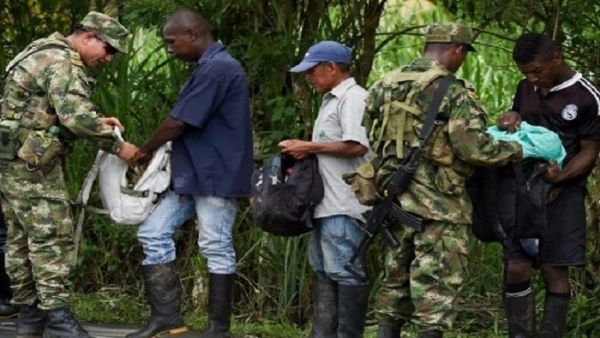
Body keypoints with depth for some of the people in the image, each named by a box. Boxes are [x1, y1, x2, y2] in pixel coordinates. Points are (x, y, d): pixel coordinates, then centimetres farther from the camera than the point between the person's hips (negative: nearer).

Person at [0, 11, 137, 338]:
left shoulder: (45, 53, 19)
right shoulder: (63, 62, -14)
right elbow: (75, 115, -25)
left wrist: (97, 122, 11)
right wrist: (116, 145, -16)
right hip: (31, 161, -10)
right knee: (52, 236, -10)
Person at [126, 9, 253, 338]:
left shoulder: (217, 68, -18)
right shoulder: (211, 67, 15)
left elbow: (178, 123, -17)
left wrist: (145, 150, -2)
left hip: (216, 176, -10)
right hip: (193, 174, 10)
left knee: (216, 247, -3)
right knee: (153, 232, 6)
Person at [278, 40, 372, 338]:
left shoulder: (353, 98, -11)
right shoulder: (331, 101, 20)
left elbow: (356, 146, -22)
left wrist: (309, 147, -14)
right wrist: (303, 153, 9)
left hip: (344, 206, -11)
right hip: (326, 202, 11)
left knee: (345, 270, -8)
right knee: (323, 270, 12)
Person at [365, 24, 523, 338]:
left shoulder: (387, 84, 8)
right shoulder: (455, 92, -13)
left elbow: (372, 139, 10)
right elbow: (474, 149, -18)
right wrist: (515, 151, -3)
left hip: (394, 196, 7)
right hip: (439, 204, -7)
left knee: (396, 275, 16)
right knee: (437, 284, -1)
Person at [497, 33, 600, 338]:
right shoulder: (526, 89, 10)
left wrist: (560, 177, -23)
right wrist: (510, 121, -1)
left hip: (562, 194, -5)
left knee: (554, 271, -3)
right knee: (516, 269, -3)